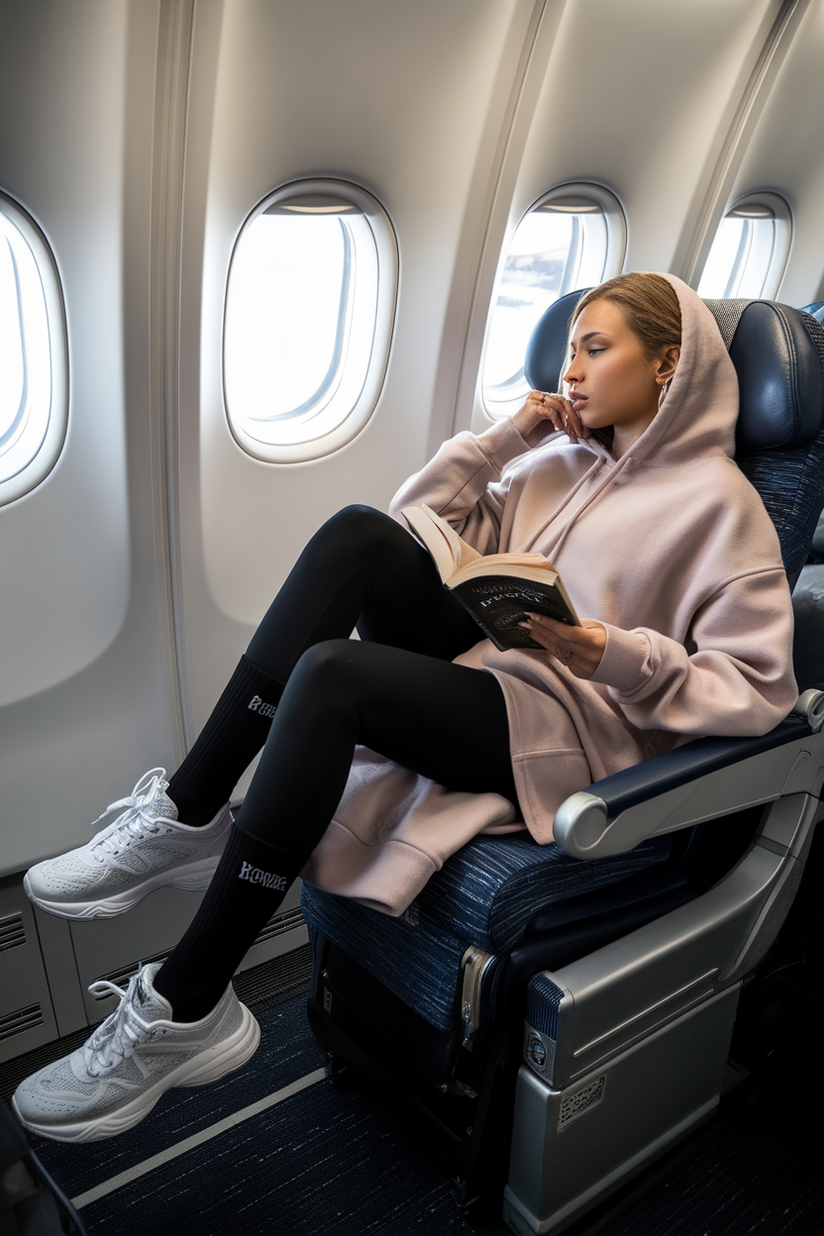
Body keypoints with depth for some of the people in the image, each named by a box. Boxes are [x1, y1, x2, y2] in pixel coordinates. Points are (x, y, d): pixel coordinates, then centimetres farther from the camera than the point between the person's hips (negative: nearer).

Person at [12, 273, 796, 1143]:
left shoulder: (719, 502, -2)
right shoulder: (563, 459, 19)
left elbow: (759, 687, -10)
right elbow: (421, 523, 18)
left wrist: (625, 658, -24)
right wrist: (503, 440, 7)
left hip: (575, 726, -7)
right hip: (481, 664, 7)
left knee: (329, 673, -31)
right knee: (361, 534, -19)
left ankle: (187, 1009, -22)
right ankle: (190, 816, -19)